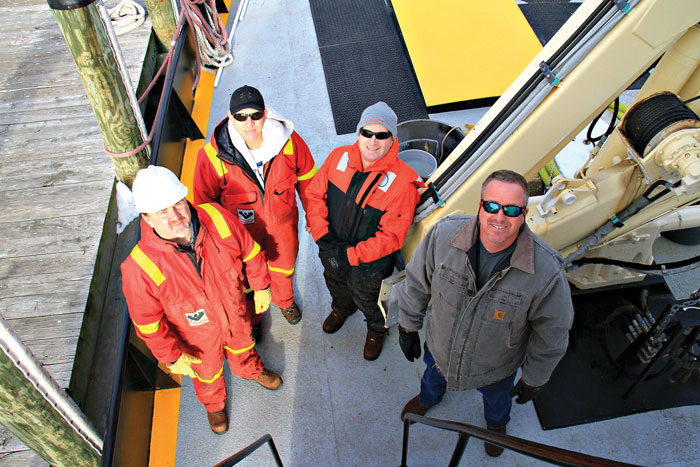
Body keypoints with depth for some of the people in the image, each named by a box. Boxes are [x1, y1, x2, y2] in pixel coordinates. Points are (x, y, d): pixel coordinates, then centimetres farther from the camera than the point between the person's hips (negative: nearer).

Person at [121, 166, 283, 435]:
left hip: (235, 313, 2)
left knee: (242, 346, 35)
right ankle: (214, 404, 66)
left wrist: (261, 286, 1)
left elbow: (250, 251, -10)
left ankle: (251, 370, 72)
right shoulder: (139, 267, -37)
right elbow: (147, 322, -21)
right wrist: (171, 355, -11)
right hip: (197, 336, -2)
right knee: (207, 372, 30)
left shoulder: (217, 218, -31)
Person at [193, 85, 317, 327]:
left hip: (283, 225, 2)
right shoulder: (213, 157, -28)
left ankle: (284, 300, 67)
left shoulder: (289, 141, -24)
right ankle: (251, 318, 60)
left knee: (283, 267, 31)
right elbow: (204, 203, -11)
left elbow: (306, 179, -6)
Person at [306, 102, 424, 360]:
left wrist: (350, 255, -29)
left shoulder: (402, 182, -29)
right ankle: (342, 309, 71)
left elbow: (392, 237, -26)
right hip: (332, 252, 4)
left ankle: (376, 330, 60)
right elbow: (315, 194, -6)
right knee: (336, 286, 35)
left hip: (369, 264, -4)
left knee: (368, 302, 25)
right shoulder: (339, 157, -16)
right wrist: (322, 235, -18)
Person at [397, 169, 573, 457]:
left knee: (496, 399, 35)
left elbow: (551, 334, -17)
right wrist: (408, 327, -1)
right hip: (439, 348, 1)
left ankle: (496, 425, 73)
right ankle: (427, 399, 75)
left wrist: (534, 379, -4)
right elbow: (417, 282, -12)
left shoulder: (547, 271, -35)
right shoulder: (444, 234, -31)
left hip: (495, 370, -1)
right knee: (434, 377, 37)